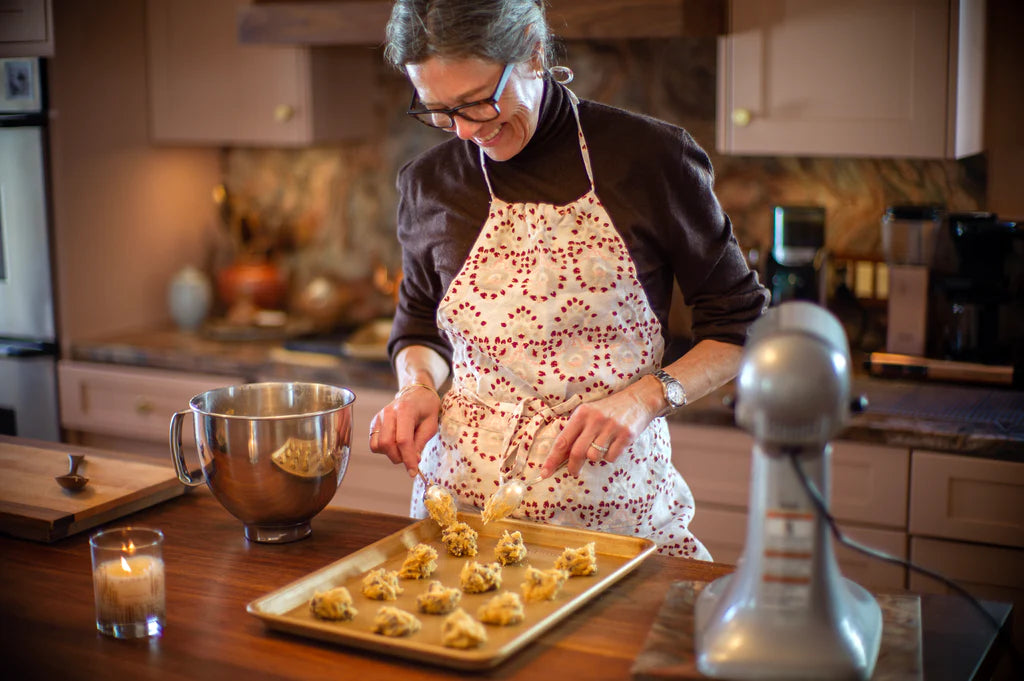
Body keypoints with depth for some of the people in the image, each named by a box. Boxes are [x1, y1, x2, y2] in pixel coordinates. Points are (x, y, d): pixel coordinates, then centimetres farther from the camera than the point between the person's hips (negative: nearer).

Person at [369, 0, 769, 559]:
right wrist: (418, 386, -1)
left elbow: (740, 326, 0)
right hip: (460, 497, 3)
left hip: (613, 507, -2)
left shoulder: (651, 157, -7)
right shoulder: (430, 183, 3)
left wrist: (646, 397, -15)